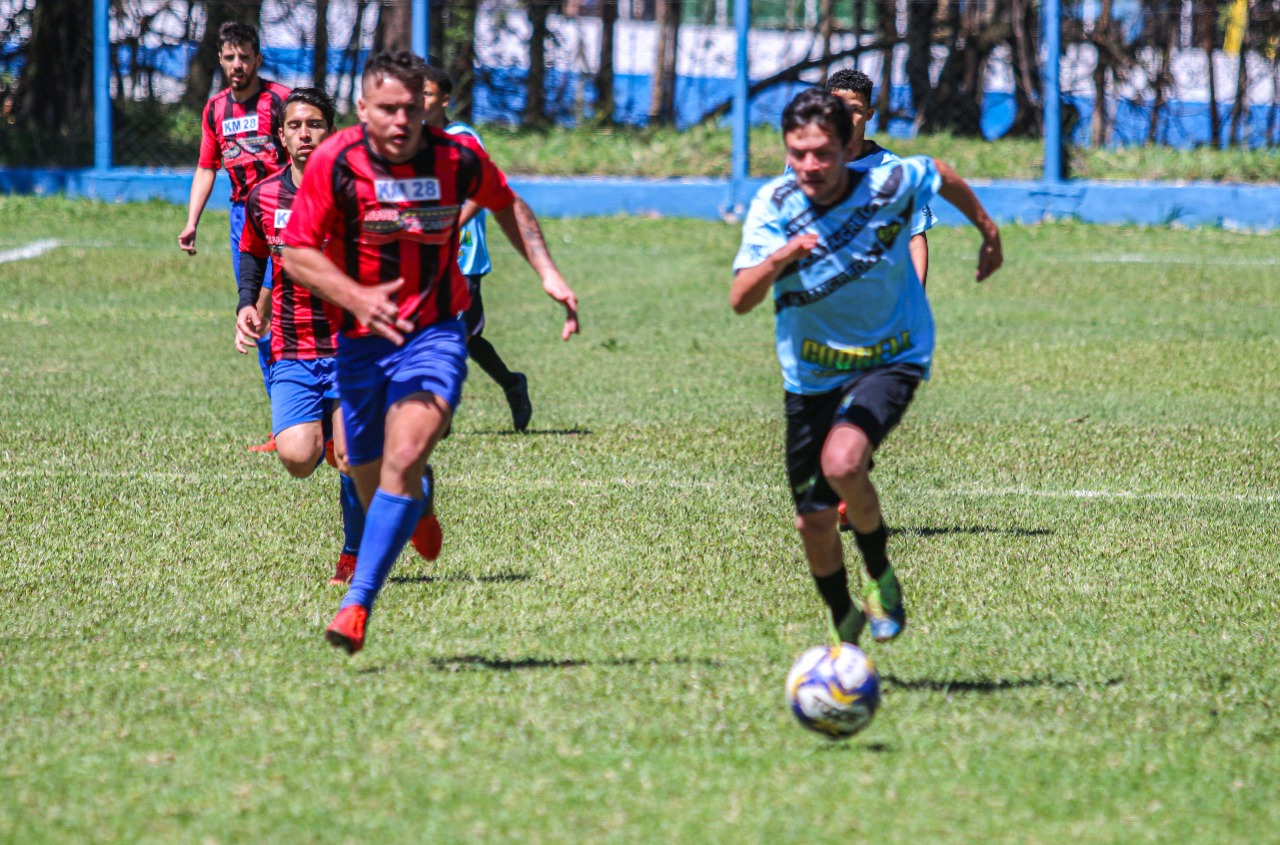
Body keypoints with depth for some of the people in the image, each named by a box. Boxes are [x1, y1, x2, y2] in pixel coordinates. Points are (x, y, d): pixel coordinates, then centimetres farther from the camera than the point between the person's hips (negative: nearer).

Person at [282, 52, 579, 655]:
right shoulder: (336, 162, -13)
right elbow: (297, 252, -10)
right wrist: (358, 297, -25)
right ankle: (418, 509, 51)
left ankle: (357, 604, -25)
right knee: (369, 480, 12)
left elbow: (505, 204, 15)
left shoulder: (458, 159, -7)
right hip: (360, 343, 1)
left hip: (434, 334, -1)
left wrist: (547, 273, 5)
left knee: (403, 461, -24)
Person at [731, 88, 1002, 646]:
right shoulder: (774, 206, -17)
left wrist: (989, 234, 20)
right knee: (814, 520, 8)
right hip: (811, 374, 3)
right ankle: (844, 623, 38)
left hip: (890, 359, -3)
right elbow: (740, 300, -28)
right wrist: (779, 258, -47)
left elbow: (942, 177, 6)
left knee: (842, 462, -31)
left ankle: (881, 577, -3)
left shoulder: (890, 186, -19)